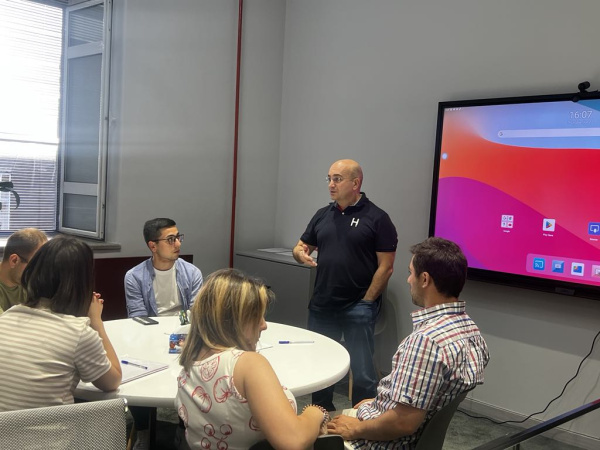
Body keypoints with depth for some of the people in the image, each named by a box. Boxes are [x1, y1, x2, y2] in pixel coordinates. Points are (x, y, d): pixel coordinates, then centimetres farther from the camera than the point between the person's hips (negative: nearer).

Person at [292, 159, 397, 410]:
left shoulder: (376, 219, -6)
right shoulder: (323, 215, 10)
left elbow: (386, 267, -8)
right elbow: (301, 247, 17)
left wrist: (366, 301, -10)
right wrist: (300, 253, -7)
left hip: (358, 308, -6)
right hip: (321, 306, 6)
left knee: (362, 372, -2)